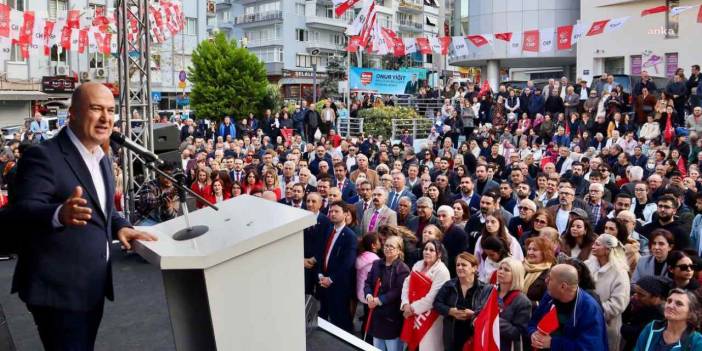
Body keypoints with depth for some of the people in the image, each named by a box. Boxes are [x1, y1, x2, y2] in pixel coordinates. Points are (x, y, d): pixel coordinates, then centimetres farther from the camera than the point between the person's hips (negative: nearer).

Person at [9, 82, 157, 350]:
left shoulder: (103, 159, 12)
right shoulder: (43, 156, -16)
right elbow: (22, 210, -26)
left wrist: (119, 226, 2)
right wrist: (60, 214, -47)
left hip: (93, 286, 9)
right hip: (59, 290, -9)